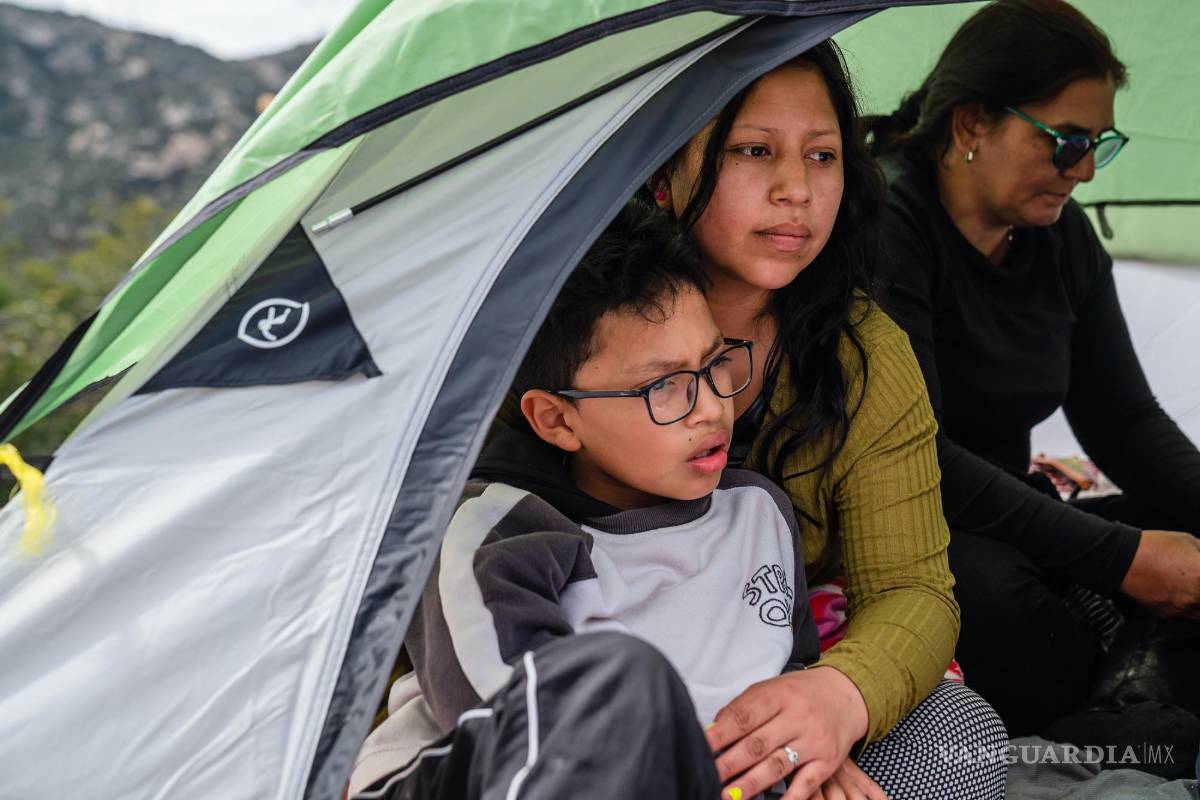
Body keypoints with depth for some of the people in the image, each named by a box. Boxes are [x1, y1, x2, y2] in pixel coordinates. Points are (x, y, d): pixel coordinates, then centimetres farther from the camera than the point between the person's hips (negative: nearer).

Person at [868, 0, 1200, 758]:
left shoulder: (1065, 237, 5)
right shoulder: (885, 222, -18)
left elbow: (1125, 419, 8)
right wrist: (1120, 558, -24)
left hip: (1010, 528, 7)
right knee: (997, 594, -37)